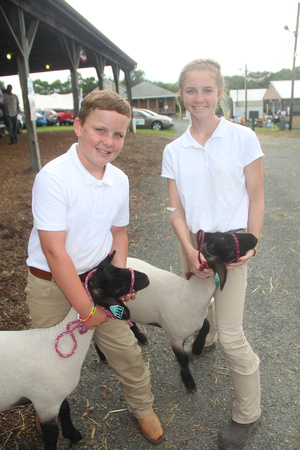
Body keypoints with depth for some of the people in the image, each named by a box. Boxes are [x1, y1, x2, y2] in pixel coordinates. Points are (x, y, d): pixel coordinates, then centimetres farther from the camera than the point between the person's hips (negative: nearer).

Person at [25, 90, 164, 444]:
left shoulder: (119, 180, -3)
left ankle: (142, 408, 38)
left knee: (126, 350, 10)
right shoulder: (52, 178, -23)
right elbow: (54, 251, -24)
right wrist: (86, 309, -18)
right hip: (50, 285, -4)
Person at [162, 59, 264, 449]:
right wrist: (189, 249, -11)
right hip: (193, 242, 4)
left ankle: (247, 414, 24)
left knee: (230, 336, -2)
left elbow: (256, 197, -3)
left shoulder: (242, 138, -7)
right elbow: (176, 208, 1)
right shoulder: (174, 151, 2)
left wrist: (251, 244, -10)